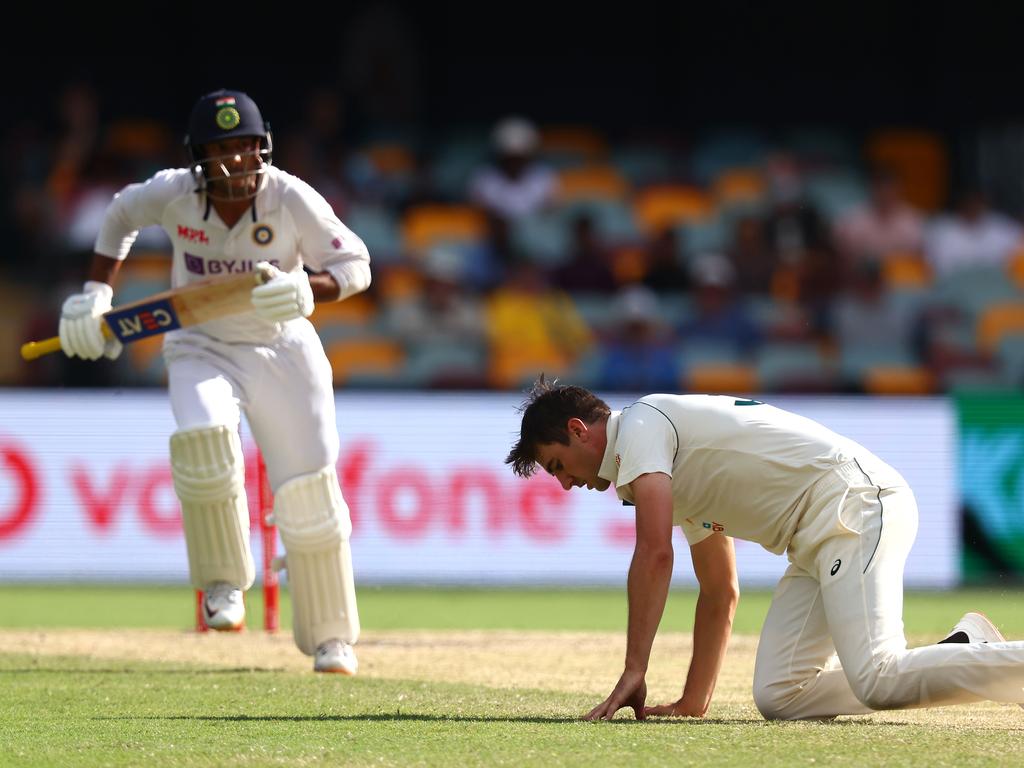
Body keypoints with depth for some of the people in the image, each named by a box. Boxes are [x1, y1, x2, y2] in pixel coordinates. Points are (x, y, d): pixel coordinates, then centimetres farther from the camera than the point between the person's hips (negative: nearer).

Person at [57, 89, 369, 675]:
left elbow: (355, 266, -13)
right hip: (201, 347, 0)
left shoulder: (292, 199, -19)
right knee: (202, 436, -31)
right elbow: (122, 215, 7)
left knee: (310, 492, -4)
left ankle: (330, 637, 13)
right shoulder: (174, 193, -15)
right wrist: (96, 294, -1)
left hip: (282, 348, 0)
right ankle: (224, 582, -10)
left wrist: (305, 291, -33)